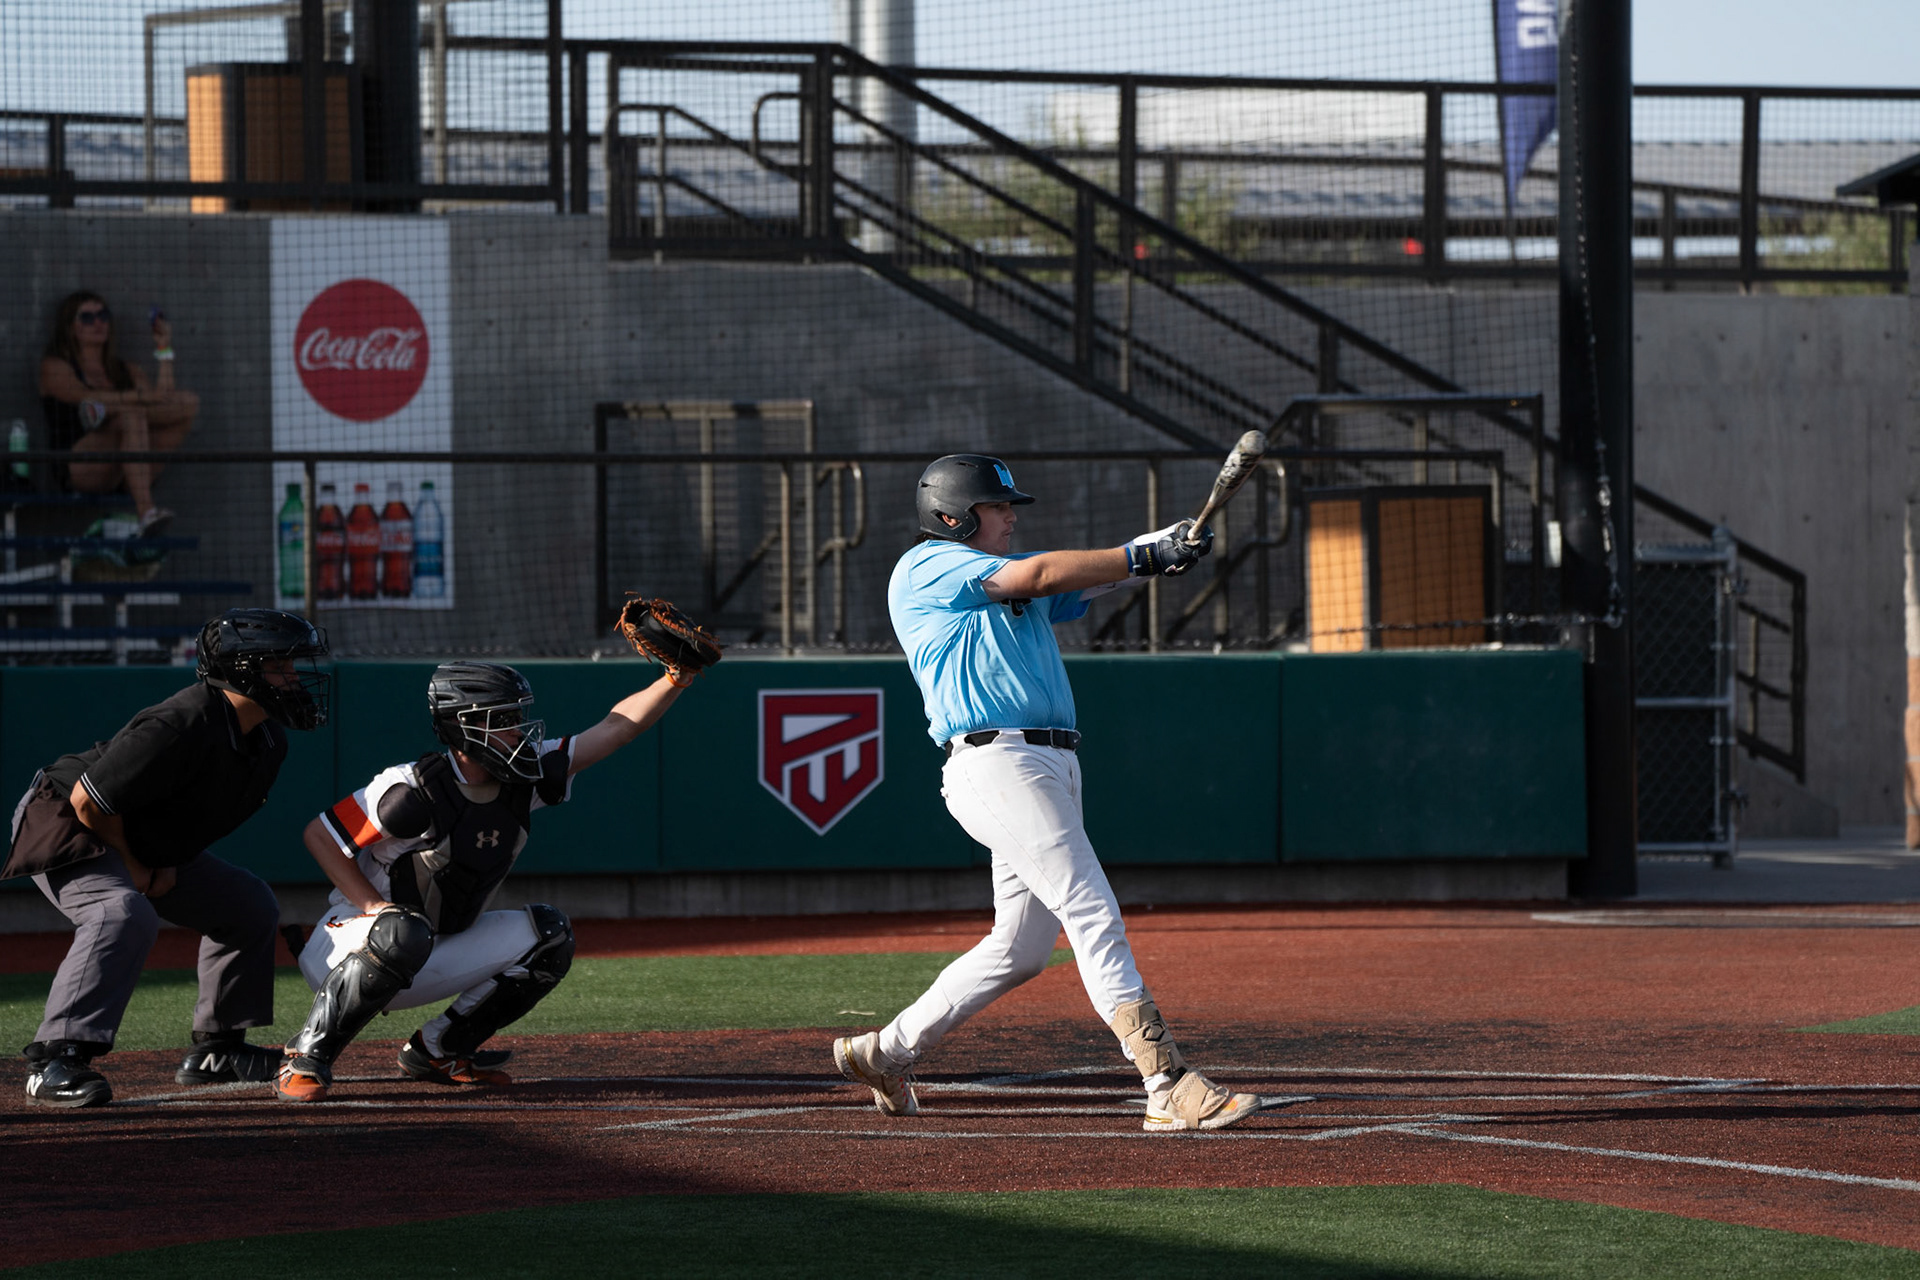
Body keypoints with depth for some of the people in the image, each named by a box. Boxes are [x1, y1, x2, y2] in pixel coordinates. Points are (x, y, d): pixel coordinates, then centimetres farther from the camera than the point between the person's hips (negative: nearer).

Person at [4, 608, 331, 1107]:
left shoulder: (268, 741, -3)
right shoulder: (183, 725, -33)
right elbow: (89, 801, -30)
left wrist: (169, 863, 0)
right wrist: (133, 869, -17)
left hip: (152, 848, 10)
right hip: (65, 829, -10)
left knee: (250, 906, 11)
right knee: (125, 915, -35)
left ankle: (217, 1049, 20)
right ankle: (56, 1061, -37)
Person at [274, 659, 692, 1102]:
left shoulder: (523, 779, -5)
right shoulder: (415, 791, -24)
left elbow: (616, 728, -5)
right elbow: (320, 836, -16)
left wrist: (675, 680, -17)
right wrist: (377, 908, -24)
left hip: (432, 962, 7)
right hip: (350, 945, -7)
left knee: (548, 935, -2)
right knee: (402, 932, -41)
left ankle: (438, 1049, 6)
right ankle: (307, 1057, -26)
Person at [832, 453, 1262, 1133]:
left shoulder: (1019, 585, 26)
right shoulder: (927, 567, 0)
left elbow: (1090, 580, 14)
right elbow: (1036, 575, -10)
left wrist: (1164, 548, -6)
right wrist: (1145, 555, -9)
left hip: (1054, 768, 10)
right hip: (996, 763, -10)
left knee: (1021, 948, 13)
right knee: (1094, 916, -16)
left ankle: (886, 1051, 26)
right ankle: (1170, 1089, -22)